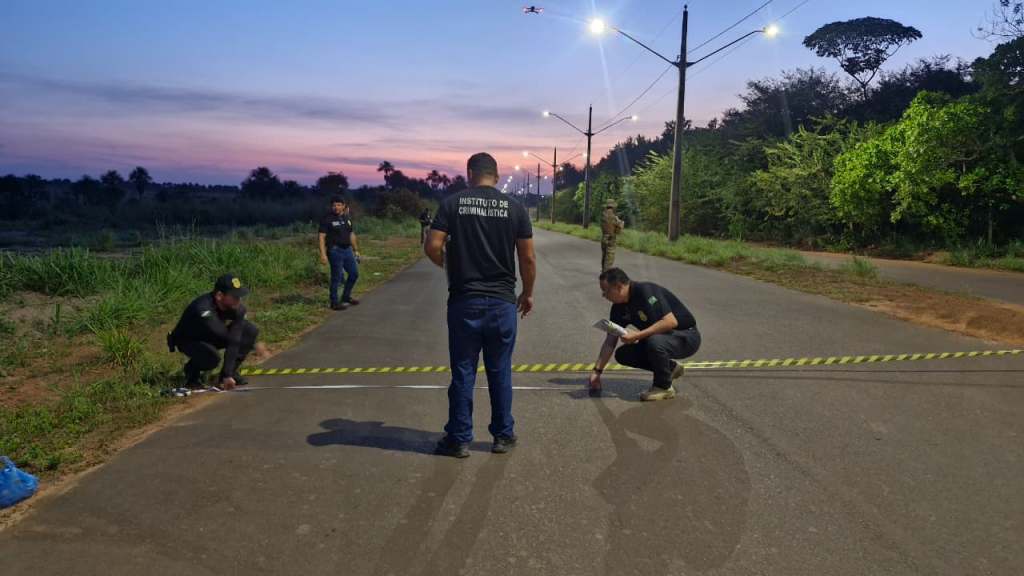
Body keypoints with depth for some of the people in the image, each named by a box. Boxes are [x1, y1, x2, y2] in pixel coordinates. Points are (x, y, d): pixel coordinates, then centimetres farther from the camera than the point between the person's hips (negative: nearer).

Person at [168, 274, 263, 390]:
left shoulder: (238, 309, -21)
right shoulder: (203, 309, -39)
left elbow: (233, 343, -25)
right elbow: (227, 337, -36)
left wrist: (228, 375, -29)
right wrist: (253, 345, -23)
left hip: (212, 337, 6)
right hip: (188, 340, -6)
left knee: (251, 330, -14)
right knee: (212, 357, -37)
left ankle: (231, 373, 0)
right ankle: (192, 372, -1)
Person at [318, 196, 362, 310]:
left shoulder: (348, 218, 10)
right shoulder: (327, 219, -9)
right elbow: (322, 237, -12)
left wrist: (356, 250, 18)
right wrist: (323, 254, -20)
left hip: (347, 250, 7)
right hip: (335, 251, -7)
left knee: (354, 274, 12)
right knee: (336, 277, -2)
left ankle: (346, 297, 29)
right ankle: (334, 302, 10)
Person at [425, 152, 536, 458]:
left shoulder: (453, 203, -2)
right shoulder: (514, 207, 1)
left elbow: (432, 247, -9)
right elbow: (528, 258, 0)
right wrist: (528, 293, 13)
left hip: (464, 301, -1)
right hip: (502, 302, 1)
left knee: (463, 372, 8)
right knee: (500, 371, 12)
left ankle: (459, 439, 18)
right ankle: (503, 436, 23)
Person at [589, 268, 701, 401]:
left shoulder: (645, 291, -26)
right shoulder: (618, 307, -1)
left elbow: (671, 321, -33)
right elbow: (610, 341, 3)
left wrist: (637, 336, -31)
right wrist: (597, 371, 0)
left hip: (686, 336, -8)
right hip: (661, 337, 8)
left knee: (654, 341, -37)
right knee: (623, 355, -3)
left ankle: (664, 387, -11)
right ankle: (670, 367, 13)